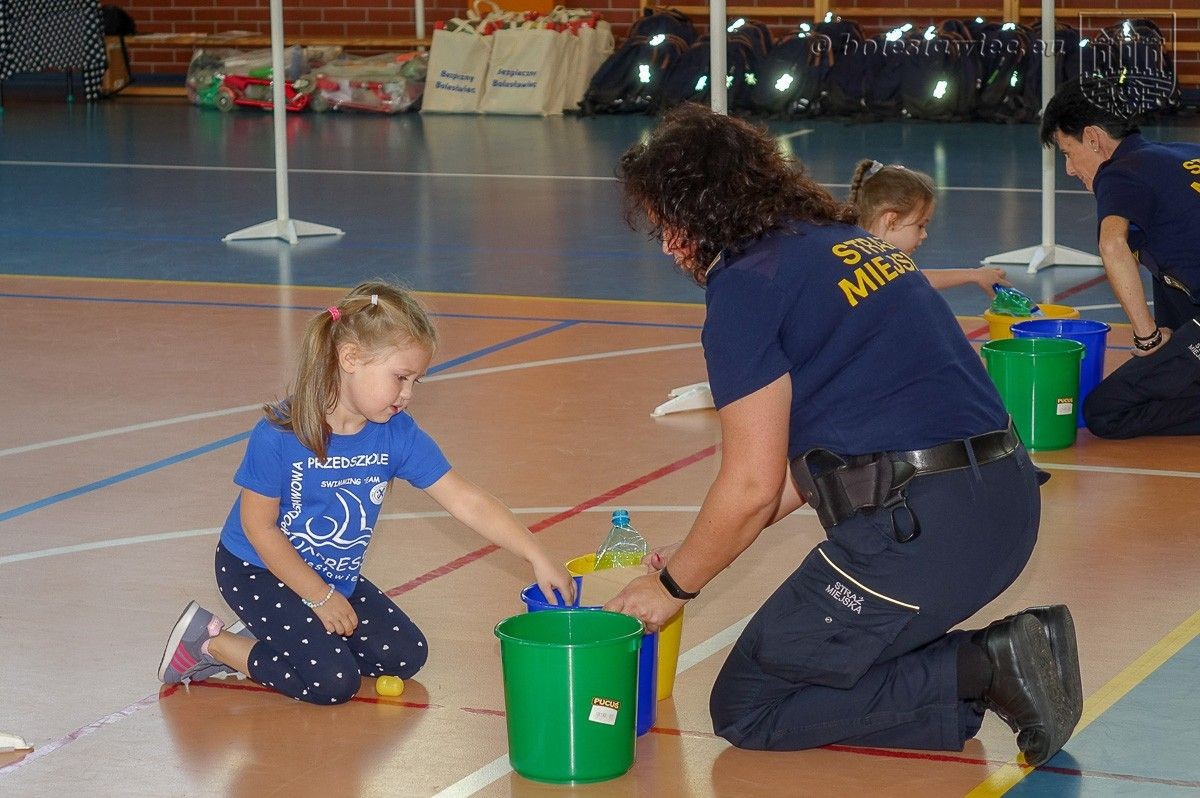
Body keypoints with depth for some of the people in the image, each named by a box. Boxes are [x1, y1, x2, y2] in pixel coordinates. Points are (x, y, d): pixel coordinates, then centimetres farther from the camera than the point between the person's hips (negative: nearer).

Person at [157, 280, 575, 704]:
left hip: (337, 576, 7)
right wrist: (320, 597, -15)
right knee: (333, 681, -19)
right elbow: (259, 527, -19)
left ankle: (292, 639, 10)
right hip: (258, 570, -7)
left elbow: (467, 502, -12)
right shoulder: (278, 434, -27)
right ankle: (212, 644, -1)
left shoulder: (397, 434, -13)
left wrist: (538, 558, -19)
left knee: (404, 656, -2)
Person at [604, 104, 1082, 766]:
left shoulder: (746, 286, -8)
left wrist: (672, 586, 7)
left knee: (745, 710, 3)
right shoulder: (842, 239, 18)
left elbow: (752, 486, -9)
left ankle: (982, 669, -9)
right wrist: (693, 555, 24)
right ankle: (996, 665, 4)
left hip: (918, 527, -9)